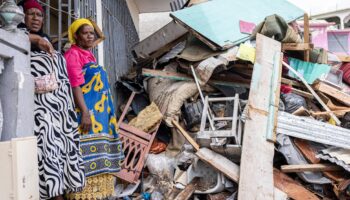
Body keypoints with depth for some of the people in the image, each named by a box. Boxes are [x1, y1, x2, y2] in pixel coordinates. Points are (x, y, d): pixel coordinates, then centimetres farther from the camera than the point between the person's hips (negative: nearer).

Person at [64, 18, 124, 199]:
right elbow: (75, 86, -16)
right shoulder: (73, 54, -6)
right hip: (87, 112, -9)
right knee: (88, 157, -9)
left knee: (99, 157, 12)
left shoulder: (89, 55, 21)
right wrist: (85, 113, -24)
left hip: (99, 113, 9)